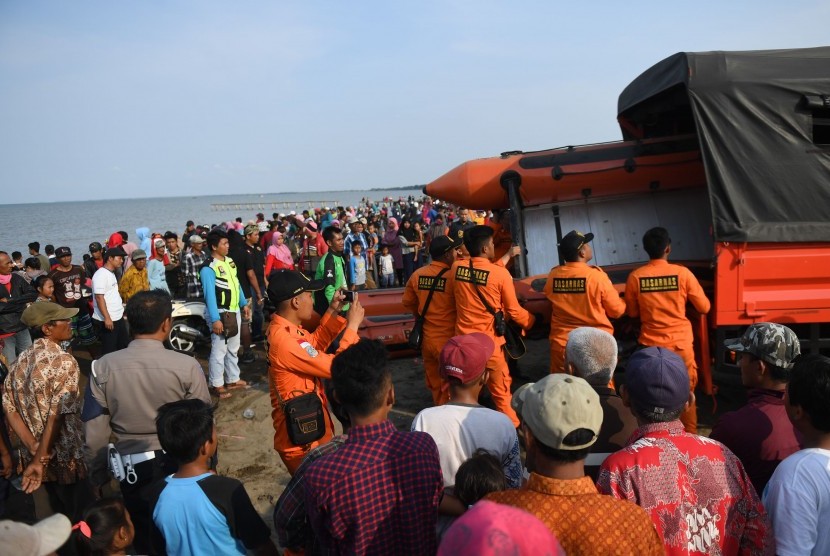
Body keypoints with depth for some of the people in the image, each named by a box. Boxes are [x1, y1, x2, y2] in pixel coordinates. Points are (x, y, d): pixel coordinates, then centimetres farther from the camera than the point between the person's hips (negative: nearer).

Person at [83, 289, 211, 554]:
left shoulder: (103, 367, -10)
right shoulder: (187, 366, -18)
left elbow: (95, 433, -5)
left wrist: (98, 475, 11)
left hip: (132, 469, 2)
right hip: (181, 466, -2)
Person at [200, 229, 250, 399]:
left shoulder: (229, 261, 8)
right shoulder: (208, 268, -19)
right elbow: (210, 294, -22)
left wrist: (244, 304, 14)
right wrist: (215, 319, -25)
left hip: (234, 311, 9)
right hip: (220, 313, -9)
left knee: (233, 348, 18)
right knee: (219, 350, -3)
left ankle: (232, 379, 30)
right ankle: (217, 385, 8)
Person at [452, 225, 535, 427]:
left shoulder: (457, 267, -3)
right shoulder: (501, 274, -15)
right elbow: (514, 311, -4)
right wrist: (532, 320, 14)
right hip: (489, 343, -4)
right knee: (501, 394, 9)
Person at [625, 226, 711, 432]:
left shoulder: (635, 277, -8)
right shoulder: (683, 273, -10)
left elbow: (632, 312, 4)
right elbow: (704, 307, -1)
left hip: (651, 344, 1)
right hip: (681, 343, 0)